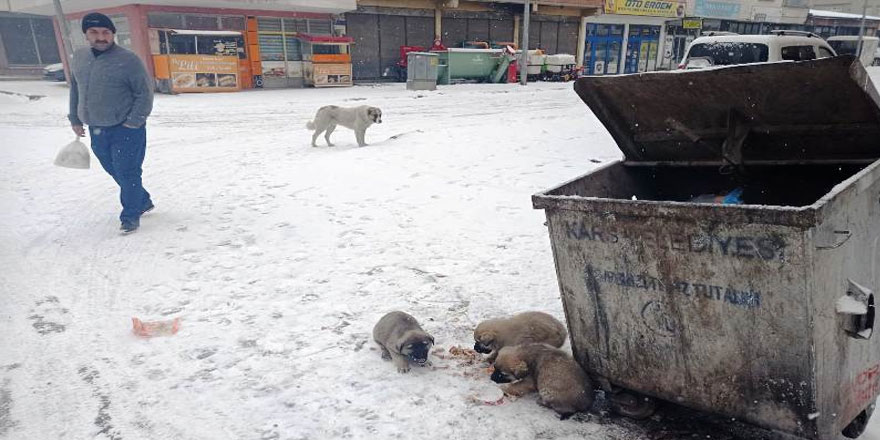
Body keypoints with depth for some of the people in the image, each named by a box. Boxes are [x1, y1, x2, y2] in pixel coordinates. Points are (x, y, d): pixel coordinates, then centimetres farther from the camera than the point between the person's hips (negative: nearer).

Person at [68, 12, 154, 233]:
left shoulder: (128, 59, -12)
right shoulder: (79, 57, 7)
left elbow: (145, 93, -11)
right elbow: (75, 90, 19)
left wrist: (133, 122, -14)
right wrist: (75, 119, 17)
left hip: (126, 130, -7)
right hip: (96, 130, 7)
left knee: (127, 174, -3)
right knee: (115, 172, 16)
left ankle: (130, 216, 12)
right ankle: (142, 202, 34)